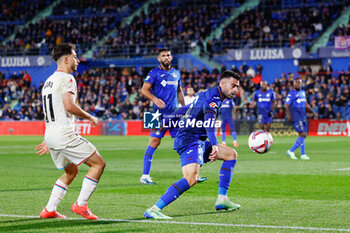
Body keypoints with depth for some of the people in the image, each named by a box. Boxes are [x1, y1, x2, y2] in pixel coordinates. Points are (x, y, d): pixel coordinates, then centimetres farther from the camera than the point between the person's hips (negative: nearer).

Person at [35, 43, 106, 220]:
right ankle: (81, 204, -8)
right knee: (98, 164, -4)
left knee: (71, 172, 23)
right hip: (64, 135, -10)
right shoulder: (66, 79, -8)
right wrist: (90, 117, -6)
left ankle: (49, 210, 17)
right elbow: (69, 106, -21)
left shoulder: (49, 81, 21)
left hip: (51, 136, 10)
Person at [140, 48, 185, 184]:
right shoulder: (154, 73, -1)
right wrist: (155, 99, -25)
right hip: (160, 112, -6)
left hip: (175, 112, 6)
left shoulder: (176, 73, 17)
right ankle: (145, 176, -4)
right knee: (154, 142, -9)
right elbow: (144, 89, -9)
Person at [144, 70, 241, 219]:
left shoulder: (206, 95, 20)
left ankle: (222, 200, 11)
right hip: (190, 141, -11)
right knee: (191, 178, -29)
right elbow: (209, 120, -30)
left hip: (199, 142, 11)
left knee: (231, 154, 17)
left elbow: (186, 108, 32)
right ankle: (153, 210, -34)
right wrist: (214, 145, -43)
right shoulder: (213, 97, -12)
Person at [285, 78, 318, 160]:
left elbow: (306, 104, 27)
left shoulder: (303, 92, 18)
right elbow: (287, 106, -10)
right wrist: (289, 115, -23)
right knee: (302, 134, -16)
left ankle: (291, 151, 14)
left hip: (303, 116, 8)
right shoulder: (291, 93, -5)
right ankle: (303, 154, -10)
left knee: (303, 136, 4)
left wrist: (313, 112, 23)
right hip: (295, 116, -8)